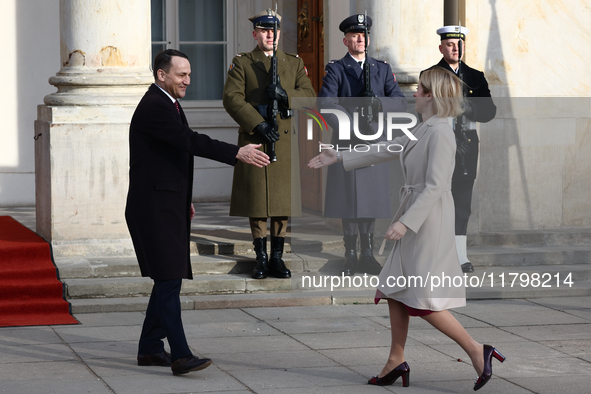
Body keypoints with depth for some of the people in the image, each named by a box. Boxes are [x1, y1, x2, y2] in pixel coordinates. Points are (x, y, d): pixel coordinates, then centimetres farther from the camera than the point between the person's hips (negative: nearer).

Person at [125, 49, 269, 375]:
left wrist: (184, 200, 27)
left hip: (169, 207, 11)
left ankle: (149, 348, 21)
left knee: (168, 280, 14)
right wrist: (238, 153, -31)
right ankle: (181, 356, -18)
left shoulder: (167, 104, 17)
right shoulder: (154, 107, -17)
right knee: (169, 281, -14)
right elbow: (191, 141, -27)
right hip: (154, 210, -11)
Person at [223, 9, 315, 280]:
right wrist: (258, 124, -17)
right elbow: (232, 98, -7)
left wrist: (285, 95, -18)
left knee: (283, 201, 3)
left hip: (286, 141, 2)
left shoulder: (295, 63, 14)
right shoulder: (241, 63, 5)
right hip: (254, 141, -2)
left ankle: (277, 257, 10)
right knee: (257, 202, -1)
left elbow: (309, 95, 2)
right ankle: (261, 258, 7)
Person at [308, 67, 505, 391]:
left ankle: (476, 351, -1)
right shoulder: (422, 131, 12)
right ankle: (396, 361, 21)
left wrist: (406, 221, -28)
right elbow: (384, 152, 22)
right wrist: (338, 158, 25)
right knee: (396, 291, 13)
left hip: (429, 221, -10)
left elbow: (435, 186, -24)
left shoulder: (440, 134, -18)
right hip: (414, 220, 10)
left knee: (425, 302, -7)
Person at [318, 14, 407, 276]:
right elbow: (326, 103, -11)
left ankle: (367, 254, 16)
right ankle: (350, 256, 5)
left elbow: (400, 103, 3)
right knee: (349, 199, -3)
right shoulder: (335, 69, 4)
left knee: (372, 198, 6)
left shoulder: (383, 69, 14)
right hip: (347, 144, -3)